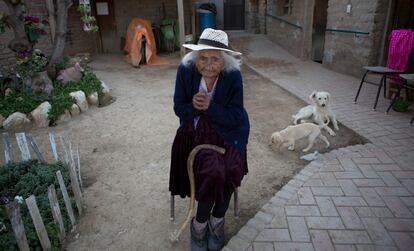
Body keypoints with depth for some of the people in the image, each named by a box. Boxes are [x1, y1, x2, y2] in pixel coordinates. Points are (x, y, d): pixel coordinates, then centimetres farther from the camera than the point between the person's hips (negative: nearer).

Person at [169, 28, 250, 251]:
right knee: (214, 172, -24)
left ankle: (200, 224, 7)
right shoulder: (185, 70, -12)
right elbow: (179, 109, -5)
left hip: (226, 133, 1)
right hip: (195, 132, 0)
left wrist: (210, 107, -28)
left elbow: (236, 117, -13)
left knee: (225, 172, -23)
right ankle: (215, 223, 8)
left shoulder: (233, 76, -14)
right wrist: (194, 105, -26)